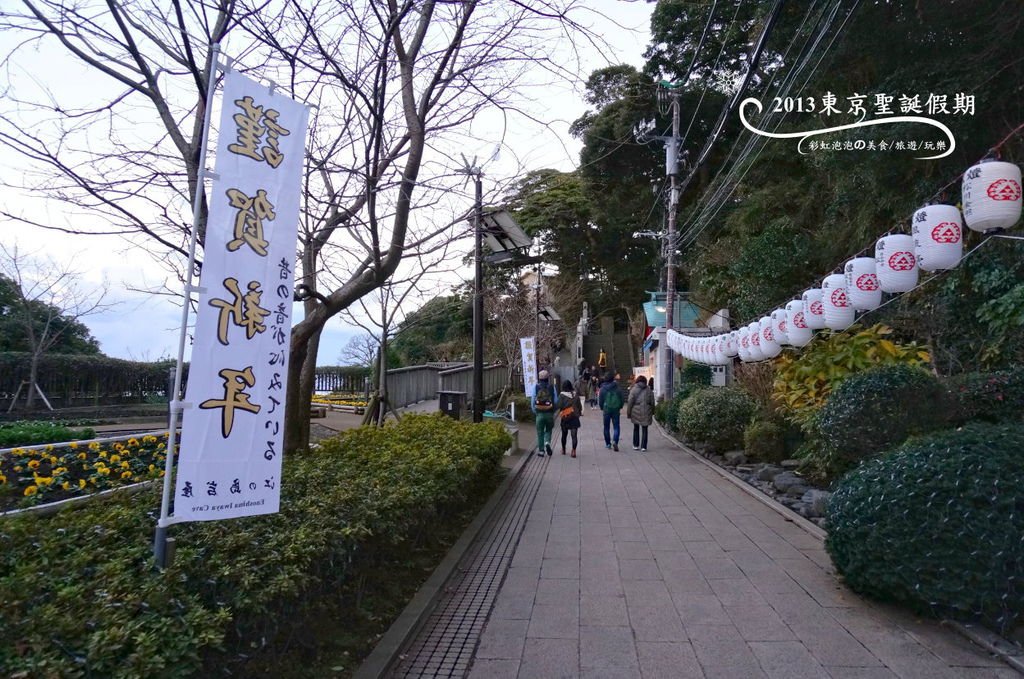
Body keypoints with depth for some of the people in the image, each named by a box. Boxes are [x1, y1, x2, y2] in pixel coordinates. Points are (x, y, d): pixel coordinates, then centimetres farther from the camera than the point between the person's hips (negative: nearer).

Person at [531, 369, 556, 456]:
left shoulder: (536, 387, -3)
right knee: (548, 430, 17)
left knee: (540, 432, 9)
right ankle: (547, 442, -8)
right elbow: (555, 400, 0)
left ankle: (541, 450, 10)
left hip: (539, 413, 0)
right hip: (549, 413, 0)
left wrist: (534, 412, 10)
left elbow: (532, 400, -1)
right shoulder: (552, 387, -2)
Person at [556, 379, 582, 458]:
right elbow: (580, 406, 5)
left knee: (564, 434, 15)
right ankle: (574, 451, -14)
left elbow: (559, 406, -15)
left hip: (565, 417, -1)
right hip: (574, 417, 1)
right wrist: (580, 413, 20)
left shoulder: (562, 395, -8)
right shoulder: (576, 395, 1)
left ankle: (563, 450, 28)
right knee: (574, 435, -2)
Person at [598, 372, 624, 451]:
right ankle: (615, 441, -20)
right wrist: (620, 407, 18)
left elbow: (600, 400, 0)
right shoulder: (618, 388, -6)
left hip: (606, 409, 0)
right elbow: (621, 399, 1)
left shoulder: (603, 388, -6)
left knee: (606, 427, 14)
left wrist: (602, 407, 17)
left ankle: (608, 443, 19)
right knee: (616, 427, 2)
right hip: (616, 409, 0)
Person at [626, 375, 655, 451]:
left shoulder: (633, 390, -2)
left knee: (636, 428, 14)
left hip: (636, 412, -1)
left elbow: (630, 402, -5)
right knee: (644, 429, 5)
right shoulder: (649, 391, 6)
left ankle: (636, 445, 16)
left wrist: (628, 413, 1)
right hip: (646, 412, 1)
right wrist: (652, 412, 17)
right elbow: (652, 403, 8)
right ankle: (643, 446, 1)